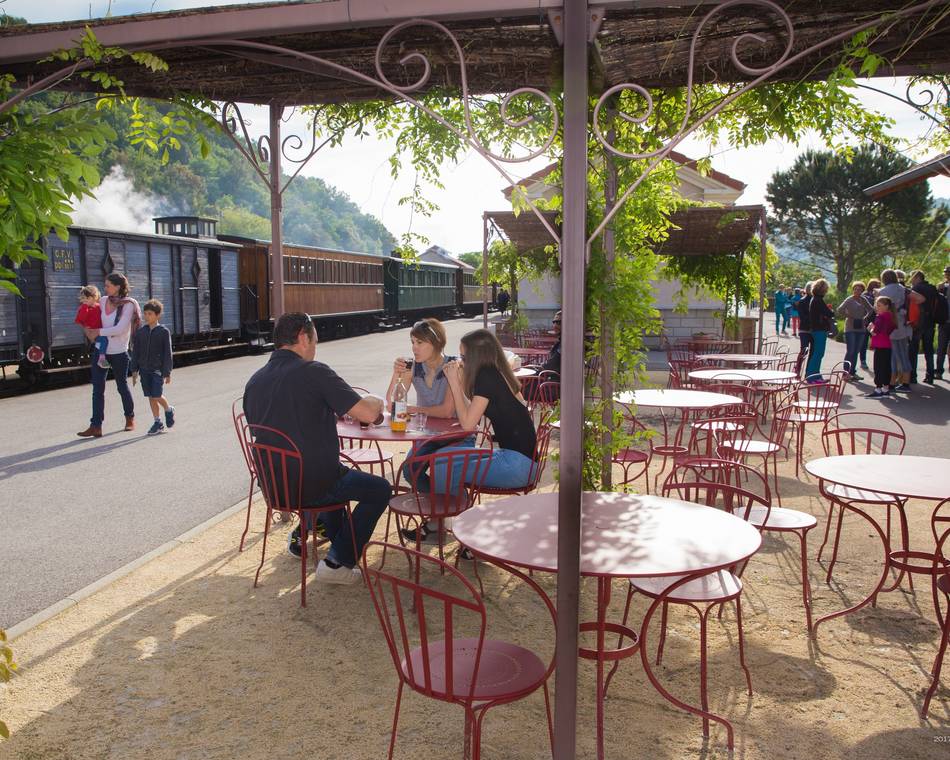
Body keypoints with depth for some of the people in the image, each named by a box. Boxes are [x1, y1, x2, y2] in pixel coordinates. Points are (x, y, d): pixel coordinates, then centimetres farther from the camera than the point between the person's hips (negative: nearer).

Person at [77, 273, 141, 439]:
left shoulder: (128, 305, -10)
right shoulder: (103, 301, 6)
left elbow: (120, 329, -19)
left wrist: (99, 332, -14)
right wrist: (89, 330, 5)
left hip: (119, 353, -4)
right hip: (101, 351, 5)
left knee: (122, 386, 10)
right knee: (97, 389, -3)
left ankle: (130, 418, 31)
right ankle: (96, 426, -3)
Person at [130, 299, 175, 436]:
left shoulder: (164, 332, -6)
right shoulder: (140, 332, 6)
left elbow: (167, 353, -5)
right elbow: (135, 352, 11)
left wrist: (167, 373, -7)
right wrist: (134, 371, 7)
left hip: (158, 369, -4)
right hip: (145, 369, 4)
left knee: (157, 396, -11)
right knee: (151, 397, 6)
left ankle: (169, 410, 18)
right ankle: (158, 422, 15)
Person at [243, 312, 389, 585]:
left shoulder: (254, 381, 4)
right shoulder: (314, 371, -16)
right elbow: (368, 413, -20)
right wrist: (376, 401, 4)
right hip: (312, 486, -8)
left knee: (334, 473, 35)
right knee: (380, 489, 14)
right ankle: (338, 562, 12)